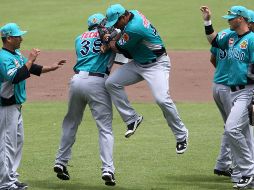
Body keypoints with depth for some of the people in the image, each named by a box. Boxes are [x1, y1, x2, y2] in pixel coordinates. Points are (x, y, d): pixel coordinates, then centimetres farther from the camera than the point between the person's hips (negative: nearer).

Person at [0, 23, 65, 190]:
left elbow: (33, 69, 22)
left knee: (18, 140, 16)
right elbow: (15, 77, -32)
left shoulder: (17, 55, 11)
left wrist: (52, 68, 12)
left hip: (16, 106, 10)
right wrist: (30, 60, -27)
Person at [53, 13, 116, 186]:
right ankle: (107, 169, -12)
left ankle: (61, 163, 24)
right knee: (105, 128, -2)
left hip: (77, 80, 4)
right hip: (97, 83, -4)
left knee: (71, 124, 20)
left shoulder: (79, 39, 21)